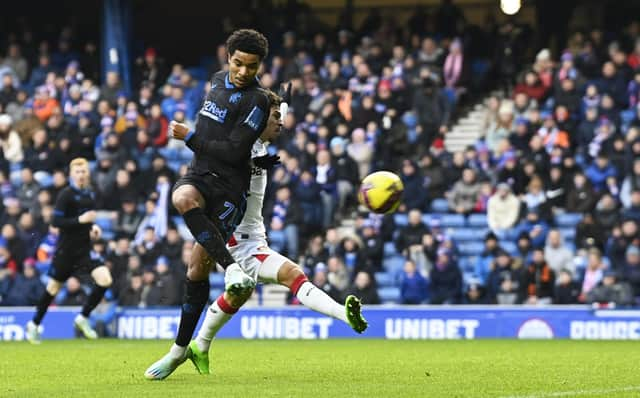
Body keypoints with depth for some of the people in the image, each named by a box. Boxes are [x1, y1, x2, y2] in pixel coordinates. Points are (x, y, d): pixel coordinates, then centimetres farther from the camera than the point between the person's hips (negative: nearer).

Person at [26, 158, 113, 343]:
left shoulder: (91, 194, 8)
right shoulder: (66, 195, -12)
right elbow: (56, 222, -18)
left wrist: (93, 227, 5)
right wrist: (80, 220, -26)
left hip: (85, 248, 5)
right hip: (66, 249, -5)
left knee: (105, 280, -15)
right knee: (53, 288, 7)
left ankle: (83, 318, -1)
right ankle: (35, 324, 26)